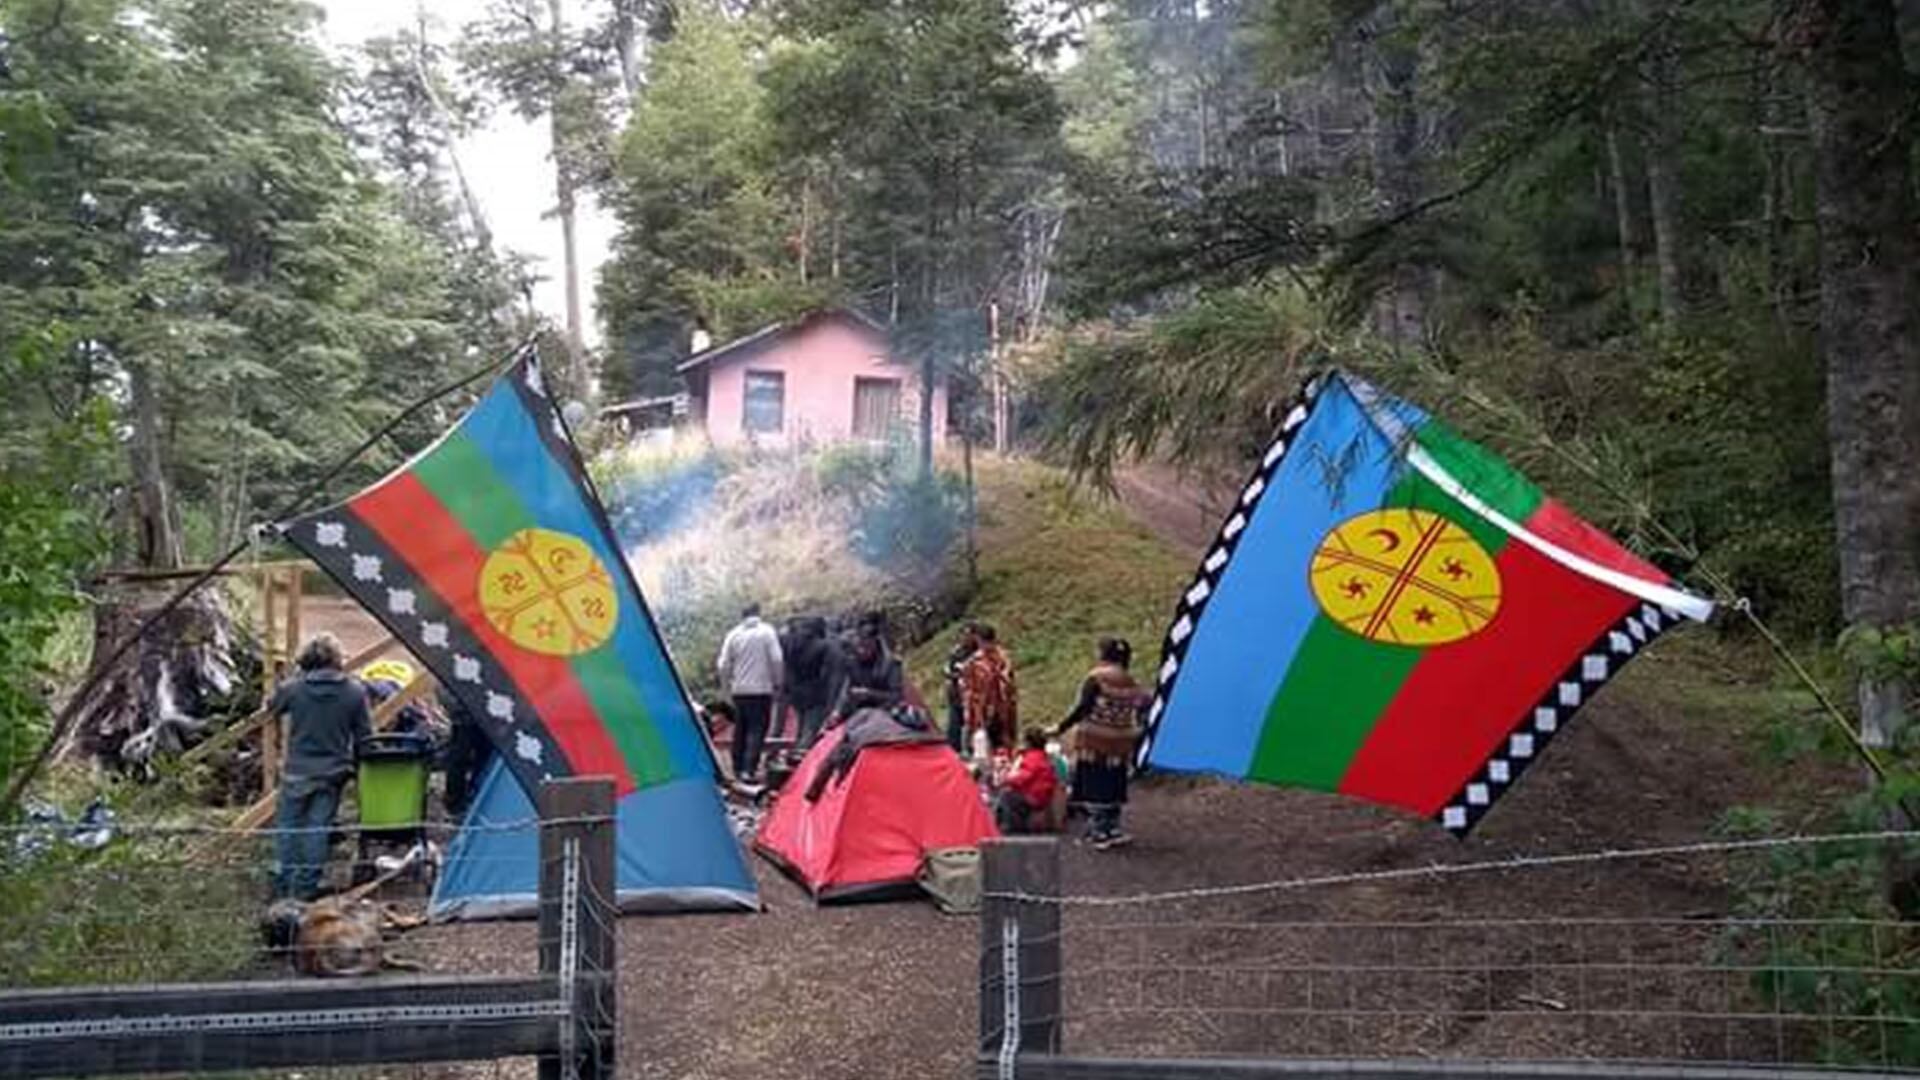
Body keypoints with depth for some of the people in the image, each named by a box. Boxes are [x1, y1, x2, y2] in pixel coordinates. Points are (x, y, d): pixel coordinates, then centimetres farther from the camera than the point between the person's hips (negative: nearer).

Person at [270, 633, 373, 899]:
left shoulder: (292, 688, -10)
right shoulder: (355, 692, -8)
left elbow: (271, 710, 10)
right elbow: (364, 736, -2)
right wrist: (356, 766, 12)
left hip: (297, 772, 0)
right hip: (332, 773, 0)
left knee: (288, 826, 13)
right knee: (318, 828, 7)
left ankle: (282, 885, 17)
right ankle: (306, 887, 9)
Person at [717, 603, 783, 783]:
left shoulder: (733, 634, 4)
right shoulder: (766, 632, -4)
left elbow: (724, 664, 3)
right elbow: (776, 659, -9)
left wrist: (726, 687, 13)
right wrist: (776, 681, 4)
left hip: (739, 689, 4)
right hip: (761, 689, -4)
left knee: (740, 728, 15)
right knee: (757, 729, -5)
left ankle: (738, 768, 20)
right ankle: (749, 770, -16)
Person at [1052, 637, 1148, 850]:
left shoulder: (1096, 678, -11)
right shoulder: (1129, 682, 5)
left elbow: (1082, 709, -15)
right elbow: (1141, 705, 4)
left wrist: (1060, 728, -12)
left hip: (1095, 743, -5)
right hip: (1119, 745, 5)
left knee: (1094, 787, 1)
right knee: (1113, 786, 14)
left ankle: (1100, 833, 1)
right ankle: (1112, 830, 18)